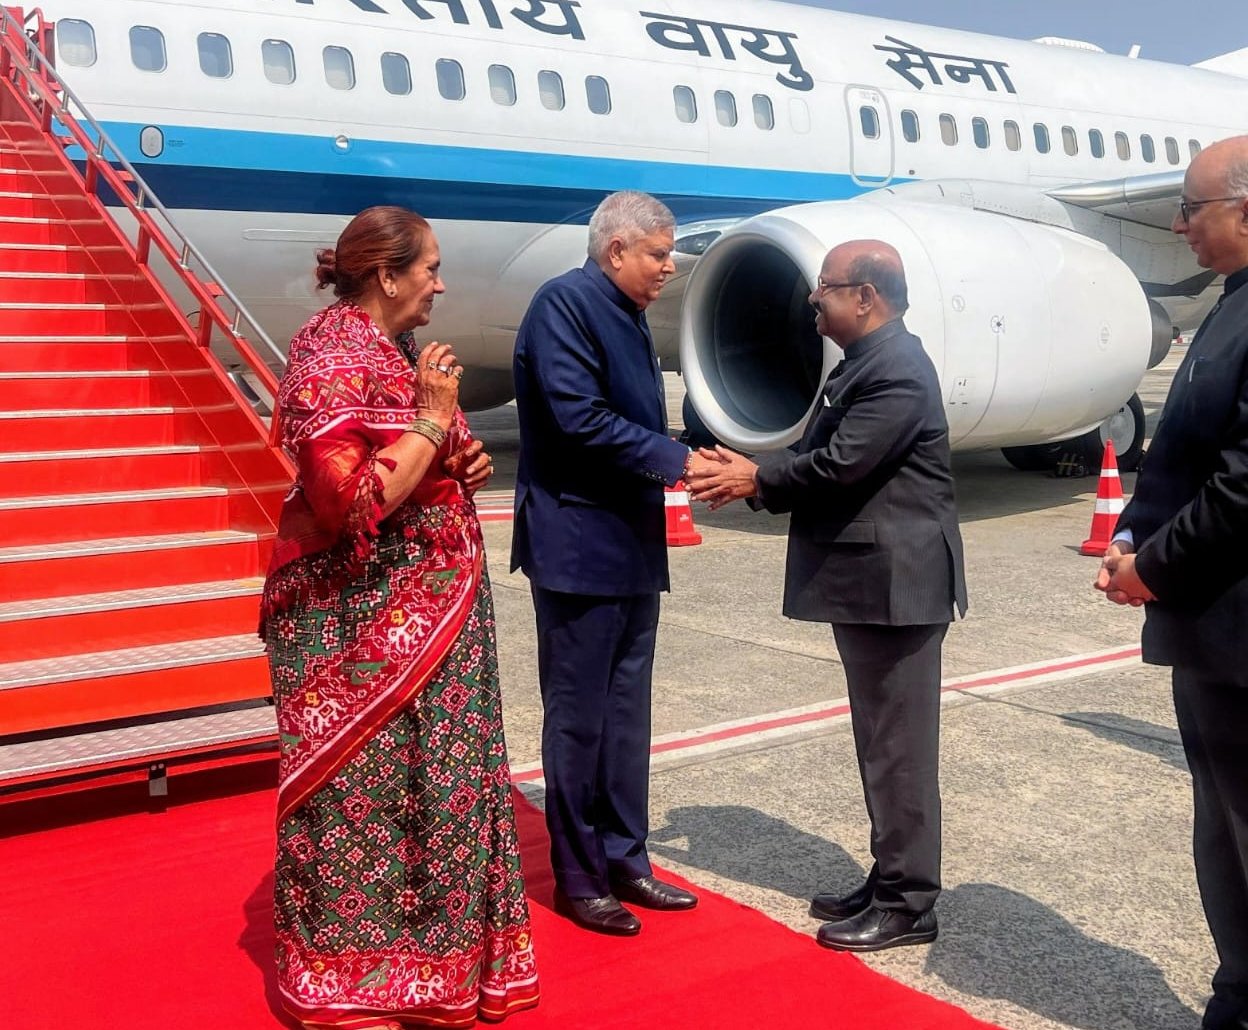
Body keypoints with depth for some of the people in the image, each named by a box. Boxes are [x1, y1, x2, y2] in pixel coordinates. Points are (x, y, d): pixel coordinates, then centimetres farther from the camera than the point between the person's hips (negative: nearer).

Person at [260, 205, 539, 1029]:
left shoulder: (390, 353, 12)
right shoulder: (331, 362, -16)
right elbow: (352, 502, -26)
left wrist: (460, 466, 5)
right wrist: (433, 420, -19)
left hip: (423, 617, 9)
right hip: (361, 624, -9)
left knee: (426, 780, 15)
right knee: (363, 792, 1)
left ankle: (420, 958, 29)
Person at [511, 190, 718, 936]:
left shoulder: (629, 316, 14)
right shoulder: (565, 303, -13)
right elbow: (580, 419, -21)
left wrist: (693, 464, 3)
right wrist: (676, 461, -16)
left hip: (633, 547, 9)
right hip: (579, 547, -9)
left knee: (627, 712, 15)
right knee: (578, 718, 2)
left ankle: (624, 860, 27)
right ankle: (579, 879, 15)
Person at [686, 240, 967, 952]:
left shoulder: (896, 369, -17)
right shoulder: (867, 363, 16)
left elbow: (839, 465, -21)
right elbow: (828, 461, 15)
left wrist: (756, 478, -7)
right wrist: (755, 478, 2)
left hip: (896, 583, -10)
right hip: (867, 581, 10)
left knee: (899, 747, -2)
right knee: (881, 742, 16)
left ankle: (909, 905, 9)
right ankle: (890, 881, 27)